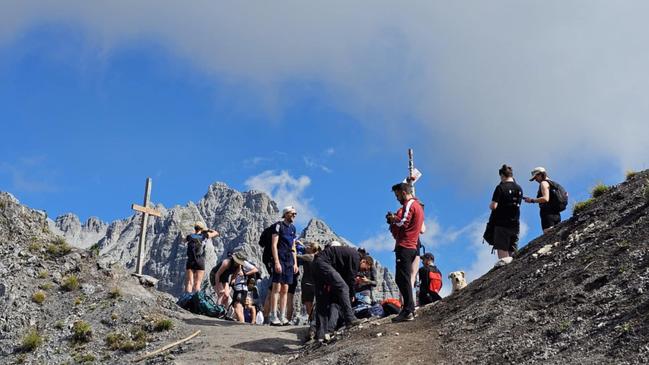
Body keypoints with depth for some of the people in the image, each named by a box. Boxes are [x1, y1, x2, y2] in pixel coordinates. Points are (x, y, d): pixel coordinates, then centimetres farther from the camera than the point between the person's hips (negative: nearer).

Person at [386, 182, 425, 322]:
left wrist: (392, 219, 0)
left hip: (404, 246, -10)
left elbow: (402, 223, -18)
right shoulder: (418, 206, 24)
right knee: (404, 279, 13)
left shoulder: (409, 204, -8)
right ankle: (409, 309, 13)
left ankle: (408, 311, -16)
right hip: (412, 247, 10)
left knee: (402, 279, -12)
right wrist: (394, 219, 8)